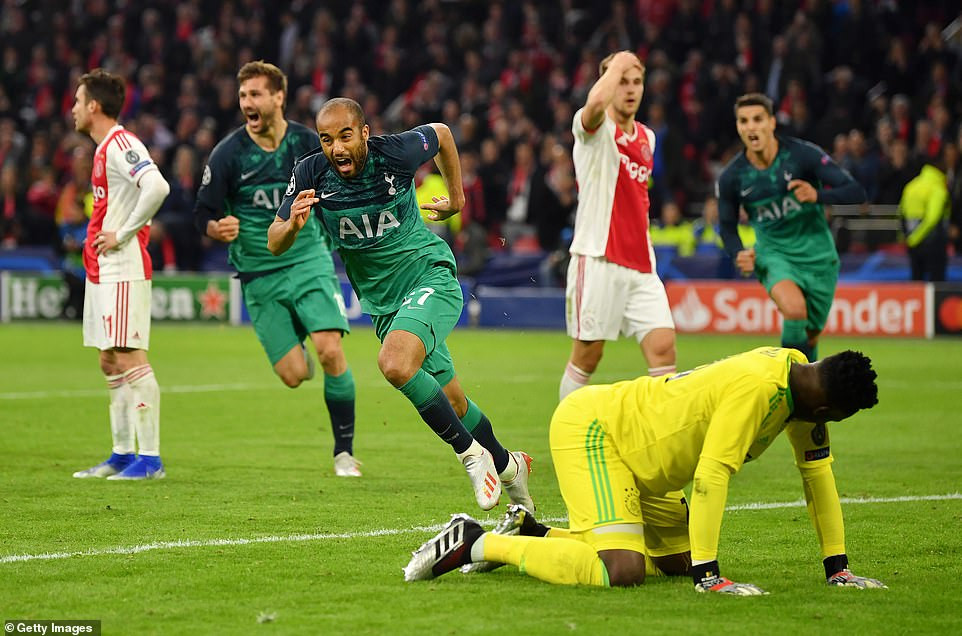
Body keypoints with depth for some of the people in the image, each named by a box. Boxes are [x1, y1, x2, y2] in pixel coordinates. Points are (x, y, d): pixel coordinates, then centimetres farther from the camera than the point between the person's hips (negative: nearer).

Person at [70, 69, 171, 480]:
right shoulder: (104, 149, 17)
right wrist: (100, 237, 13)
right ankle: (123, 454, 17)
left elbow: (157, 187, -28)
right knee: (110, 362, 12)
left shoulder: (121, 145, -14)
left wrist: (122, 235, -21)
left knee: (129, 358, -11)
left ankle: (150, 458, -11)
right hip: (101, 271, 10)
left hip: (123, 270, -10)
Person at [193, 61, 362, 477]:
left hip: (309, 261, 1)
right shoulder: (228, 154, -7)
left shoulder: (308, 143, -2)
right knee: (293, 375, -7)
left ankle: (344, 450, -1)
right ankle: (297, 351, 34)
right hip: (259, 275, 0)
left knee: (330, 352, -18)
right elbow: (203, 214, -4)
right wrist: (218, 228, -24)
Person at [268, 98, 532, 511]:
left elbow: (441, 134, 6)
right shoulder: (311, 174, -10)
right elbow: (274, 244, -6)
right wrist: (293, 225, -28)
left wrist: (456, 197, 13)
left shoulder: (395, 152, -16)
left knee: (395, 364, -31)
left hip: (430, 275, -5)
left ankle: (470, 453, -16)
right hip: (382, 302, 5)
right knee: (452, 406, 11)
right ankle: (505, 465, 36)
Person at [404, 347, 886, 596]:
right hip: (589, 426, -10)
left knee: (677, 561, 12)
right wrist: (708, 577, -28)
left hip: (636, 456, 10)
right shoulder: (756, 388, -27)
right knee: (621, 570, -25)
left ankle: (529, 533, 20)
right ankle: (474, 543, -13)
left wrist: (837, 568, 9)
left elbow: (817, 472, 9)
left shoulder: (800, 380, 1)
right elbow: (711, 477, -31)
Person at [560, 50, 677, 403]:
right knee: (587, 355, 0)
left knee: (663, 346, -8)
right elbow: (596, 102, -31)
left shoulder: (647, 137, 16)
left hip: (640, 264, 6)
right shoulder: (597, 129, -5)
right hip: (598, 259, -6)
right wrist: (617, 65, -14)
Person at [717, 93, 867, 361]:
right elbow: (727, 226, 8)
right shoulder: (731, 178, -9)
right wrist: (739, 254, -13)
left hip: (817, 255, 1)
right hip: (773, 253, -1)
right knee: (794, 310, -32)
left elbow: (856, 192, -15)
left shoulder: (802, 154, -14)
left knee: (810, 336, 9)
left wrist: (817, 195, -33)